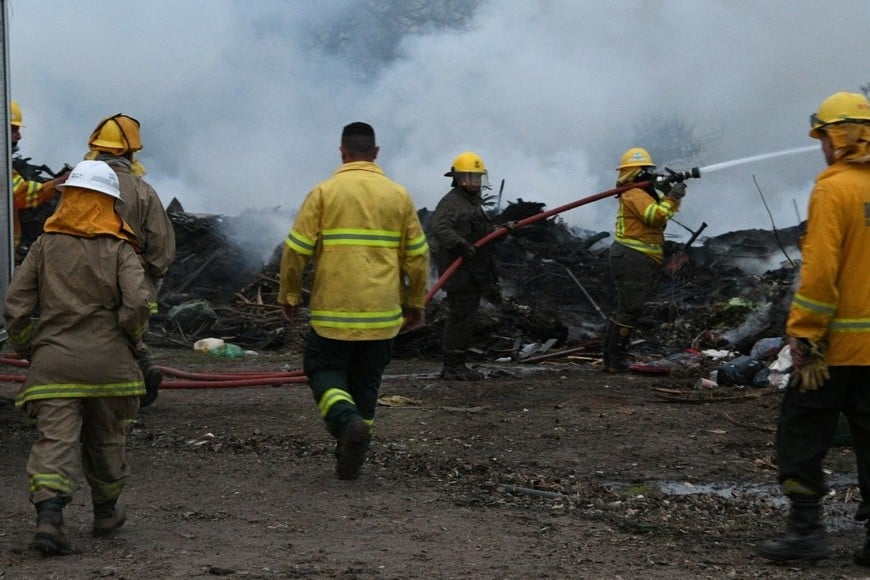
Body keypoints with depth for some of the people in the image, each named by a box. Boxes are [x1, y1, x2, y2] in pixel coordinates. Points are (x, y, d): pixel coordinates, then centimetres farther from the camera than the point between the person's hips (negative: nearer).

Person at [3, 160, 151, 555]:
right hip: (108, 362, 0)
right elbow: (137, 304, -15)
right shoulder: (119, 250, -2)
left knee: (55, 438, -5)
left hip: (52, 361, 0)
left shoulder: (45, 246, 4)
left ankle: (48, 514, -24)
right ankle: (106, 513, 32)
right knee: (105, 439, 17)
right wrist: (131, 342, 3)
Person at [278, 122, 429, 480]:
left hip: (334, 310, -3)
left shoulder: (324, 192, -3)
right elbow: (417, 255, 8)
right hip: (382, 314, 3)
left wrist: (289, 295, 8)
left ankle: (347, 420, -18)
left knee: (324, 370, 11)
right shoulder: (399, 196, 5)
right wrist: (416, 303, 19)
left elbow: (296, 249, -5)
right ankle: (350, 462, 15)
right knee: (365, 382, 13)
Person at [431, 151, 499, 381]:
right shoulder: (451, 202, -8)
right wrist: (460, 243, -39)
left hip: (475, 273, 10)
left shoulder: (476, 203, 24)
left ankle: (456, 364, 18)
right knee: (461, 317, -10)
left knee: (466, 318, 12)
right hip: (459, 273, -10)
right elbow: (440, 228, -25)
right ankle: (453, 366, -6)